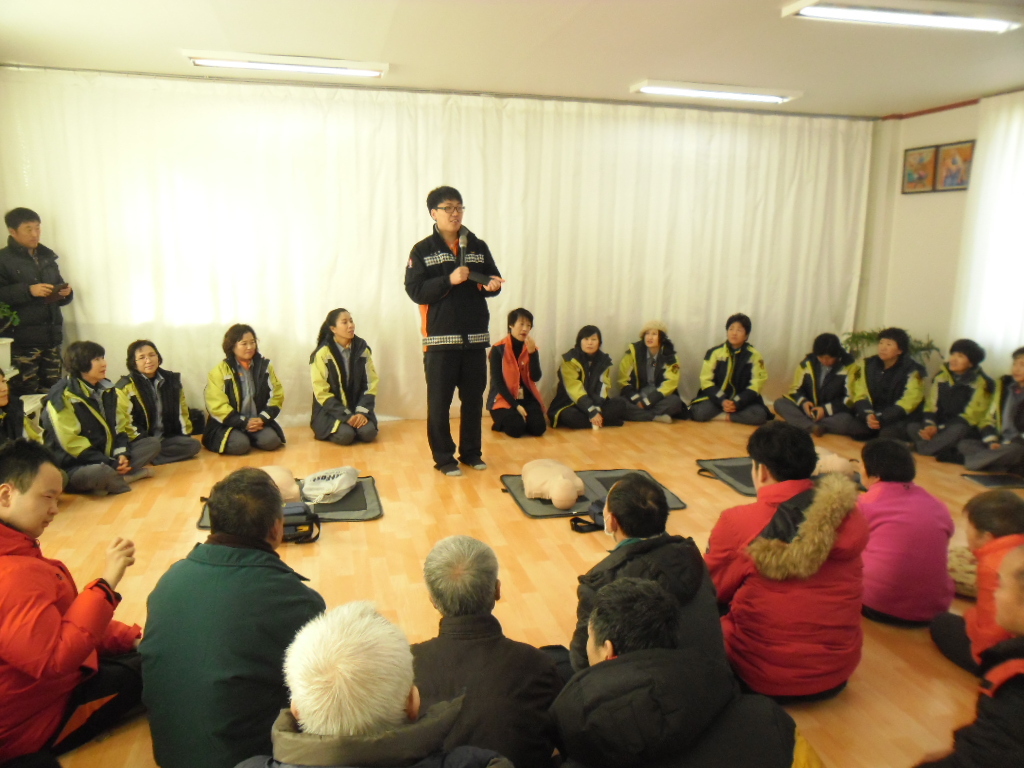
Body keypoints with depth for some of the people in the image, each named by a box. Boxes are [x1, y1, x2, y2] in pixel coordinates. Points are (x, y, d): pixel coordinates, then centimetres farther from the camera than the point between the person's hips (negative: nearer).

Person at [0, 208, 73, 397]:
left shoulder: (48, 257, 19)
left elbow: (58, 289, 26)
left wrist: (66, 293, 5)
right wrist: (28, 290, -18)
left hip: (52, 336, 6)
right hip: (23, 339, -5)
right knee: (27, 394, -7)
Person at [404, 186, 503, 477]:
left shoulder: (478, 247, 9)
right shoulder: (422, 250, -1)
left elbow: (493, 279, 14)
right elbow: (415, 290, -9)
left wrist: (492, 285, -10)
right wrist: (450, 280, -18)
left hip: (475, 336, 3)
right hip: (440, 338, -3)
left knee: (474, 398, 10)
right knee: (439, 400, 2)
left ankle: (471, 452, 24)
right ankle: (443, 457, 15)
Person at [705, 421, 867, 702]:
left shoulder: (737, 524, -19)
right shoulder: (849, 517, -9)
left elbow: (714, 592, -4)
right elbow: (827, 585, 5)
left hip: (762, 680, -4)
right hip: (837, 674, 5)